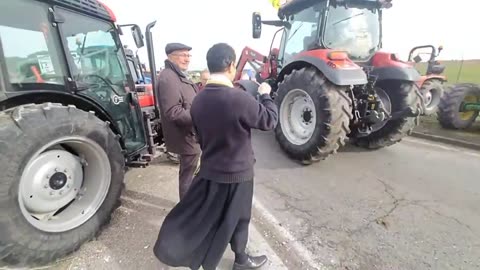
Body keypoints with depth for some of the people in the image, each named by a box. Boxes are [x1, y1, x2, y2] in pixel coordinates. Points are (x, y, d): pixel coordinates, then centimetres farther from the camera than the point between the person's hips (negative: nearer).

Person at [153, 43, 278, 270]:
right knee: (235, 218, 16)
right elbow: (269, 121, -12)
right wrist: (265, 95, 4)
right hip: (237, 172, -5)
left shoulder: (198, 100, -4)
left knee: (202, 217, 23)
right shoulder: (239, 98, -26)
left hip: (209, 170, 6)